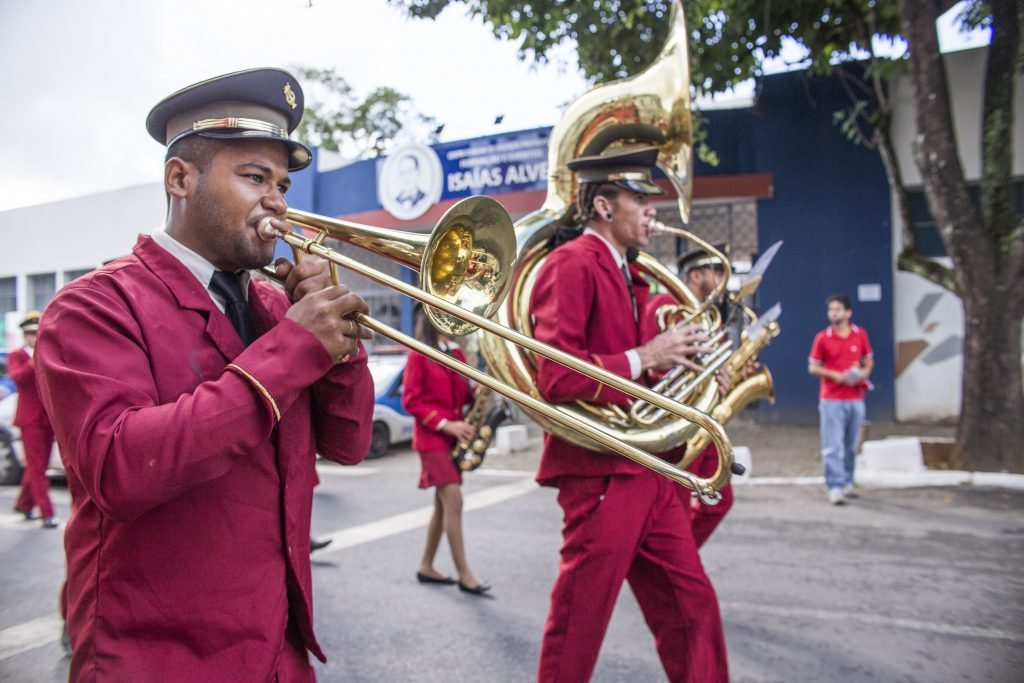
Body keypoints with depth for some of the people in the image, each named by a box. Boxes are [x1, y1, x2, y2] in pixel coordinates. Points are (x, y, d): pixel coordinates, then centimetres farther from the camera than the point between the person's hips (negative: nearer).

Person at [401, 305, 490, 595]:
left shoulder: (457, 354, 13)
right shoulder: (418, 355, -7)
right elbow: (410, 401, -11)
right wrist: (445, 424, -18)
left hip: (454, 437, 7)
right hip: (431, 438, -7)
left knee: (443, 503, 11)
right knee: (454, 501, -12)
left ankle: (426, 567, 22)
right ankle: (464, 575, -7)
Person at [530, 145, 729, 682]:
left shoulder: (629, 274, 17)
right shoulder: (572, 264, -12)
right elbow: (556, 378, -23)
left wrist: (679, 362, 5)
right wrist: (645, 357, -18)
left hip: (646, 470, 9)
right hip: (601, 472, -9)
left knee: (693, 607, 15)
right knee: (577, 631, 5)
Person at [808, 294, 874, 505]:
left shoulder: (860, 335, 6)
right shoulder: (822, 338, -2)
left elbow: (869, 360, 17)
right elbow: (813, 367, 0)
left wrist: (864, 372, -5)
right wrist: (835, 375, -15)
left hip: (856, 398, 3)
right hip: (831, 399, -3)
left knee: (850, 446, 12)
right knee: (833, 446, -6)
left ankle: (847, 482, 25)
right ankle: (835, 488, -5)